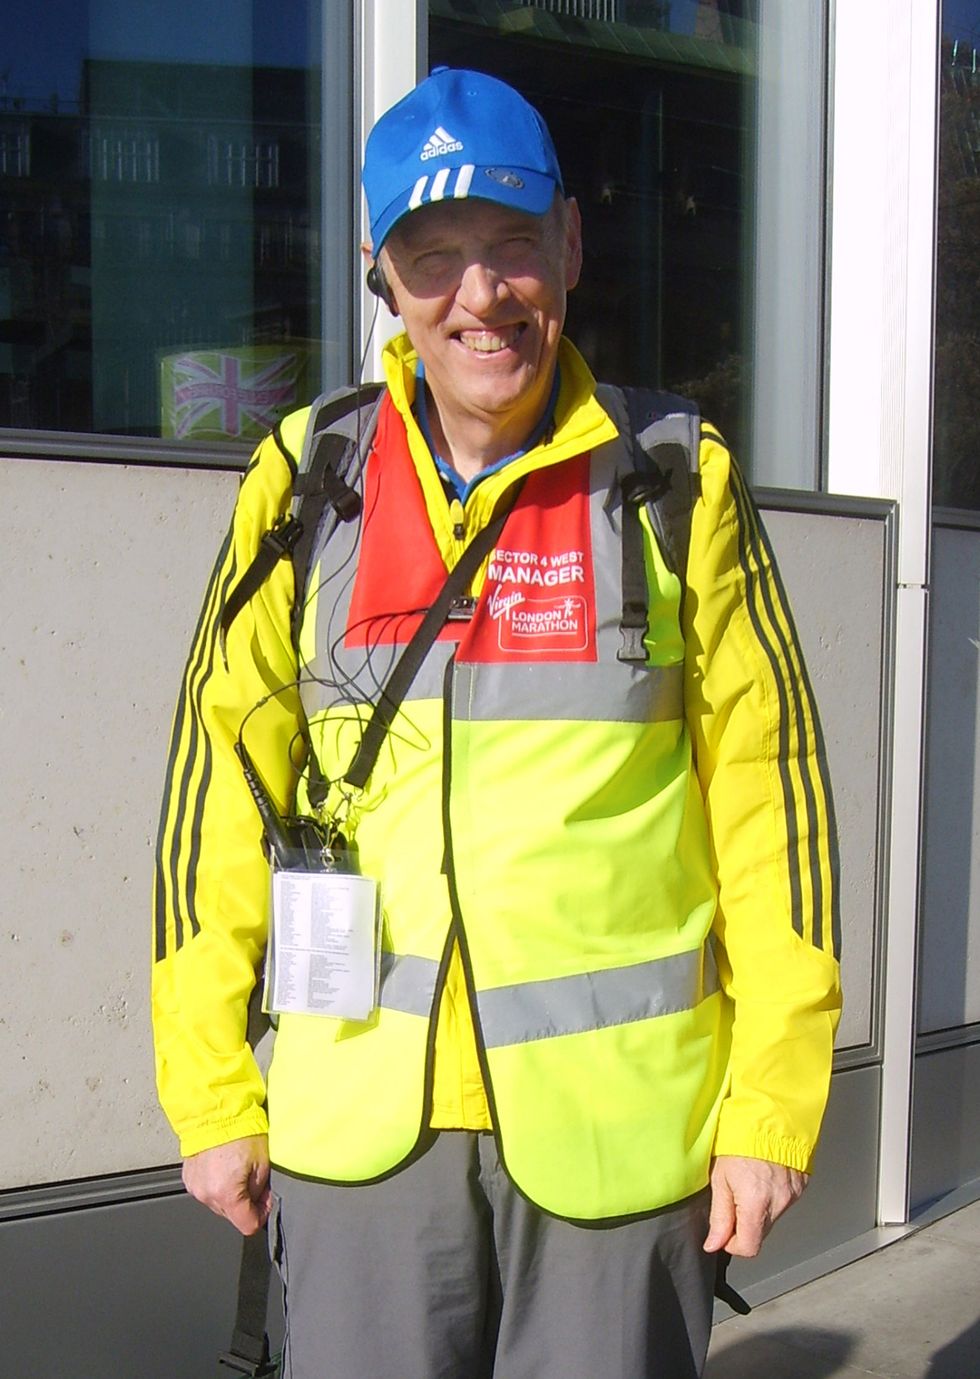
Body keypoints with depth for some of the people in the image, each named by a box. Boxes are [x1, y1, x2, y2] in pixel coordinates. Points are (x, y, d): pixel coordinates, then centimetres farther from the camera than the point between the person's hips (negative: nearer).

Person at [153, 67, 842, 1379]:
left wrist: (772, 1102, -2)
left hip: (620, 1111, -1)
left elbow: (773, 787, -1)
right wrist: (209, 1092, 3)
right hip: (364, 1114, 1)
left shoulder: (679, 481, -1)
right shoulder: (304, 481, 1)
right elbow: (220, 780, 3)